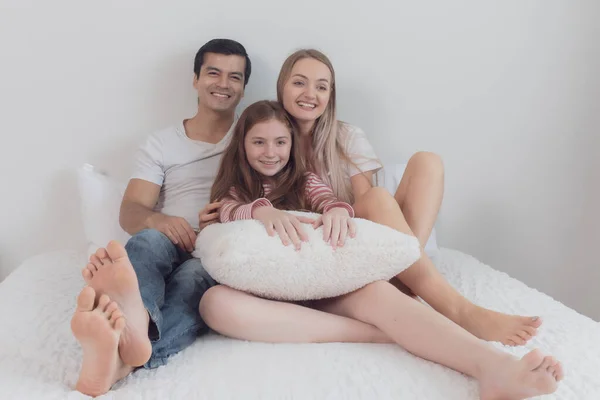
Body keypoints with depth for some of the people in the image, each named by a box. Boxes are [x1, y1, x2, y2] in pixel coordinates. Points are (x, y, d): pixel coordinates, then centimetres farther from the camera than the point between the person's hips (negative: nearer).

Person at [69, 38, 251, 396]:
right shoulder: (161, 144, 17)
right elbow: (130, 212, 5)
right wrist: (157, 220, -21)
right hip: (168, 249, 1)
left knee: (194, 275, -36)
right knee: (149, 240, -35)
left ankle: (121, 360, -65)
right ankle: (134, 320, -69)